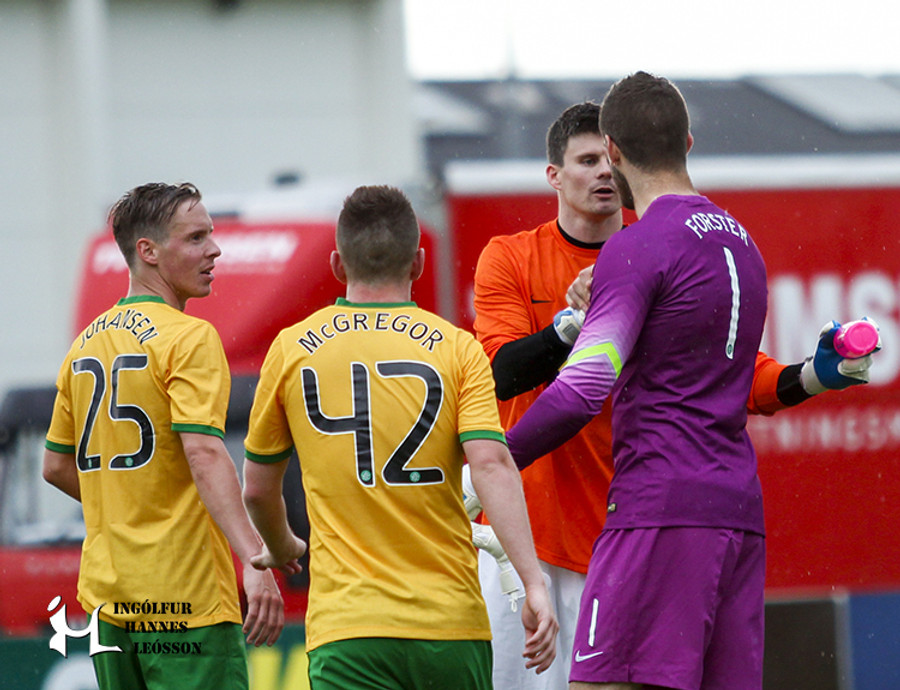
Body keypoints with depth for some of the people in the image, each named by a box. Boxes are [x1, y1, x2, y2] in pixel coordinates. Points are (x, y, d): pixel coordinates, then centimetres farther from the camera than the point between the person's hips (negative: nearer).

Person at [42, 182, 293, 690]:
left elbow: (58, 466, 20)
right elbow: (204, 453, -23)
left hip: (108, 599, 8)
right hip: (186, 598, -8)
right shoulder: (189, 338, -10)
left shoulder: (86, 345, 13)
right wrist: (254, 559, -30)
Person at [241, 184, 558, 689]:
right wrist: (534, 584, -14)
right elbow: (492, 464, -12)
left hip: (345, 623, -1)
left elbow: (258, 489, 15)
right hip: (450, 620, 1)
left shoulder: (291, 350, 6)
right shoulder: (457, 348, 2)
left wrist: (282, 549, 36)